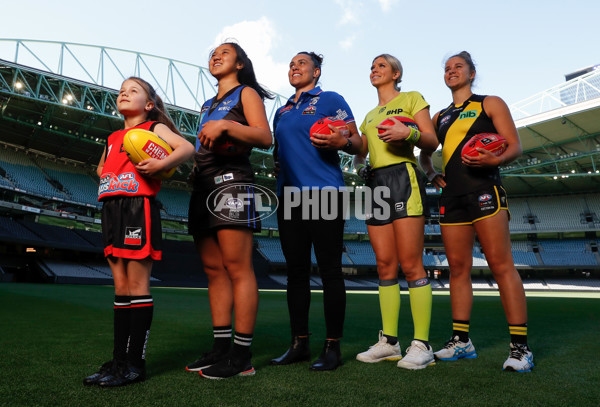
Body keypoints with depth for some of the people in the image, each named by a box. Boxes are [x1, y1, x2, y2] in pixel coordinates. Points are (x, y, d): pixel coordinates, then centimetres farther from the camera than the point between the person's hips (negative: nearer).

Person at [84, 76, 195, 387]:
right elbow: (101, 168, 38)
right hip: (111, 210, 7)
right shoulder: (113, 138, 24)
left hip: (139, 207, -7)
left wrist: (161, 164, -27)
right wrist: (104, 176, 16)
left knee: (137, 285, -6)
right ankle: (119, 359, 15)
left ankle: (135, 363, 0)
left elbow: (187, 147, -11)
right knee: (121, 287, 8)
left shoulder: (154, 128, 5)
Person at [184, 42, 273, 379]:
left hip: (231, 181, -8)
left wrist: (225, 125, -18)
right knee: (214, 269, 4)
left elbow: (265, 137, -7)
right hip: (203, 186, 8)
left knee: (237, 267, -11)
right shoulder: (209, 105, 30)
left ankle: (242, 356, -8)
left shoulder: (246, 93, 10)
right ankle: (221, 348, 9)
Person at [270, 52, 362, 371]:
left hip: (323, 191, -6)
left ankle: (332, 346, 5)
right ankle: (299, 343, 16)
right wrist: (277, 164, 9)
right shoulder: (281, 111, 23)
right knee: (296, 270, 7)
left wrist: (341, 142, -21)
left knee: (330, 270, -4)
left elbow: (357, 143, 0)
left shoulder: (331, 100, 6)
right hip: (289, 194, 6)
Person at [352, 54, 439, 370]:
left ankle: (422, 344, -5)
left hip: (403, 178, -6)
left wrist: (408, 133, -18)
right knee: (385, 265, 2)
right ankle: (389, 341, 7)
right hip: (375, 183, 6)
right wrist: (357, 165, -1)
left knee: (411, 264, -10)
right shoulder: (369, 115, 27)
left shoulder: (411, 98, 10)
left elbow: (432, 142, 0)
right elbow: (359, 151, 20)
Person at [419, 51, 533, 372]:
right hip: (451, 196, 5)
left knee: (501, 265, -10)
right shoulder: (440, 116, 22)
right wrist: (431, 173, 8)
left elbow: (515, 146, 2)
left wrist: (494, 160, -19)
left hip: (484, 190, -4)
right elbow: (425, 152, 29)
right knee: (458, 268, 4)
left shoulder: (490, 104, 10)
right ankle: (461, 341, 11)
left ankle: (520, 346, -5)